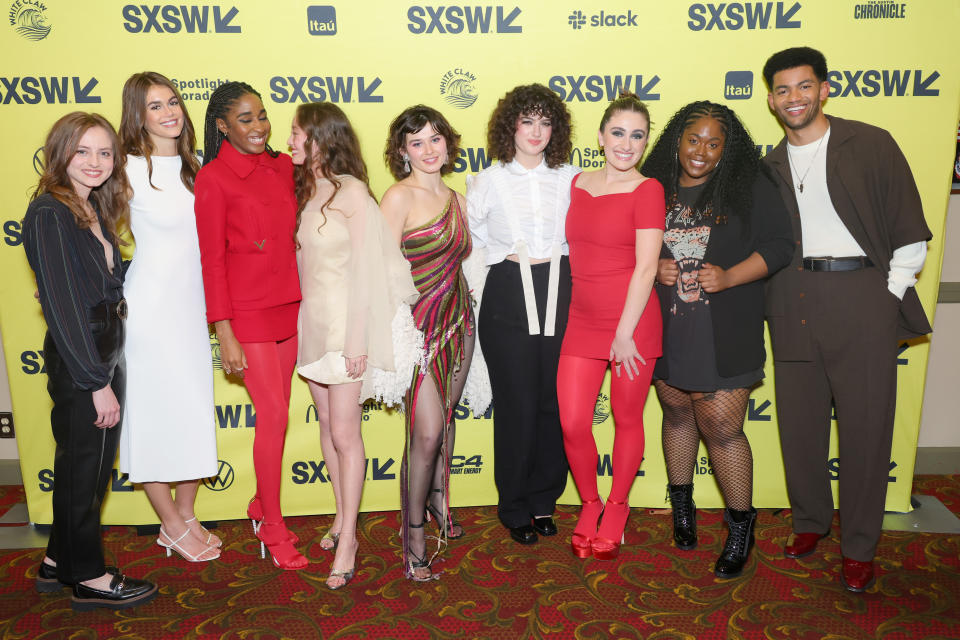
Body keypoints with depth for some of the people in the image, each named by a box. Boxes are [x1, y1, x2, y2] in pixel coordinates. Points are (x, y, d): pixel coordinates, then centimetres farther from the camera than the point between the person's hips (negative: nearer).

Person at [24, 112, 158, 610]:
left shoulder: (93, 209, 10)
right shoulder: (50, 214, -16)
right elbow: (61, 305, -20)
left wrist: (108, 371, 7)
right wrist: (97, 381, -19)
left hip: (105, 353, 9)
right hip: (77, 361, -9)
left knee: (88, 464, 18)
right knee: (84, 466, 5)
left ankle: (59, 562, 35)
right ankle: (88, 578, 22)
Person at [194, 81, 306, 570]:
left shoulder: (282, 166, 8)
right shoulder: (213, 178, -8)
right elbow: (212, 259, -9)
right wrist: (224, 334, -12)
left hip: (289, 306, 5)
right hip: (247, 311, -5)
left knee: (276, 411, 12)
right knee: (273, 414, -5)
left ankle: (262, 505, 32)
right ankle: (274, 530, 12)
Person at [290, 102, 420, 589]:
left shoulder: (351, 192, -10)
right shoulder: (307, 192, 11)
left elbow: (367, 266, -14)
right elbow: (306, 261, 10)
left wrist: (358, 340, -16)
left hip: (346, 321, -7)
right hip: (312, 320, 7)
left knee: (345, 432, -3)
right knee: (327, 424, 14)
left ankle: (348, 539, 9)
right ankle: (341, 518, 29)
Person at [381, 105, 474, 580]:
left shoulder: (455, 199, 11)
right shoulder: (398, 197, -10)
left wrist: (465, 322, 13)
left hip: (457, 320, 6)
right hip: (416, 324, -6)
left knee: (446, 415, 16)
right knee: (426, 430, -9)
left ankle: (438, 497, 39)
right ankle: (414, 535, 7)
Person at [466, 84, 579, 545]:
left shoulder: (570, 180, 10)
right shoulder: (487, 182, 6)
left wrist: (575, 286, 6)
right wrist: (477, 282, 2)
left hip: (559, 297, 2)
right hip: (508, 299, -2)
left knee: (555, 401, 2)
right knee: (516, 405, 0)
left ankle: (543, 501, 20)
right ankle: (514, 509, 16)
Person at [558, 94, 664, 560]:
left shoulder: (647, 190, -6)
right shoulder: (578, 184, 10)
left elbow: (646, 267, -12)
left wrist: (625, 333, -15)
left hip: (632, 323, -4)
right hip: (582, 322, 4)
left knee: (627, 420, 9)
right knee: (573, 424, 1)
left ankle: (617, 508, 30)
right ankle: (589, 503, 26)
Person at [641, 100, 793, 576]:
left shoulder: (751, 187, -1)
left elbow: (779, 246, -3)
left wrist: (729, 277, -16)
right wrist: (651, 269, -9)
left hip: (724, 332, -3)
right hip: (666, 328, 3)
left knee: (721, 425, -4)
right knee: (677, 414, 15)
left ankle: (741, 527, 15)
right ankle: (682, 505, 35)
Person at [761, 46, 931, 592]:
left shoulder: (871, 144, 2)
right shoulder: (771, 166, 13)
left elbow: (910, 236, 0)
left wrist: (887, 296, -6)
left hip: (861, 294, -3)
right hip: (793, 301, 4)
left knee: (866, 423, 1)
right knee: (798, 419, 9)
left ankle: (859, 547, 16)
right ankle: (810, 521, 29)